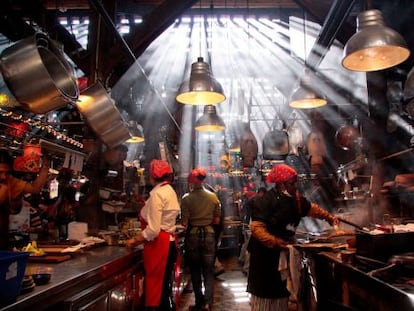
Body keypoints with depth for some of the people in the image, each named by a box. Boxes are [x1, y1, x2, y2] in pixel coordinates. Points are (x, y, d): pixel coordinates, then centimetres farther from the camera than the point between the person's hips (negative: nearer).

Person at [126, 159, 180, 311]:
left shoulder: (157, 193, -15)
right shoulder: (169, 191, 13)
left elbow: (153, 230, -21)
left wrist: (134, 240, -7)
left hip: (159, 245, -9)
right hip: (168, 243, 9)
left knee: (156, 289, 1)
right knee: (164, 288, 17)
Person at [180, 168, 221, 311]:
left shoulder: (186, 198, -11)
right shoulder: (213, 196, -3)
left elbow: (184, 223, -12)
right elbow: (217, 220, 0)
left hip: (192, 235, -2)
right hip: (209, 234, 2)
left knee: (195, 271, 14)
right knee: (208, 271, 12)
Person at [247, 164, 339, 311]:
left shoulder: (295, 198, 3)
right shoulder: (266, 200, -22)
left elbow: (310, 208, 23)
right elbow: (256, 227, -28)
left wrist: (327, 216, 18)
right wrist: (274, 242, -38)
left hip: (284, 251, 8)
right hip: (265, 253, -8)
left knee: (282, 290, 20)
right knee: (265, 291, 4)